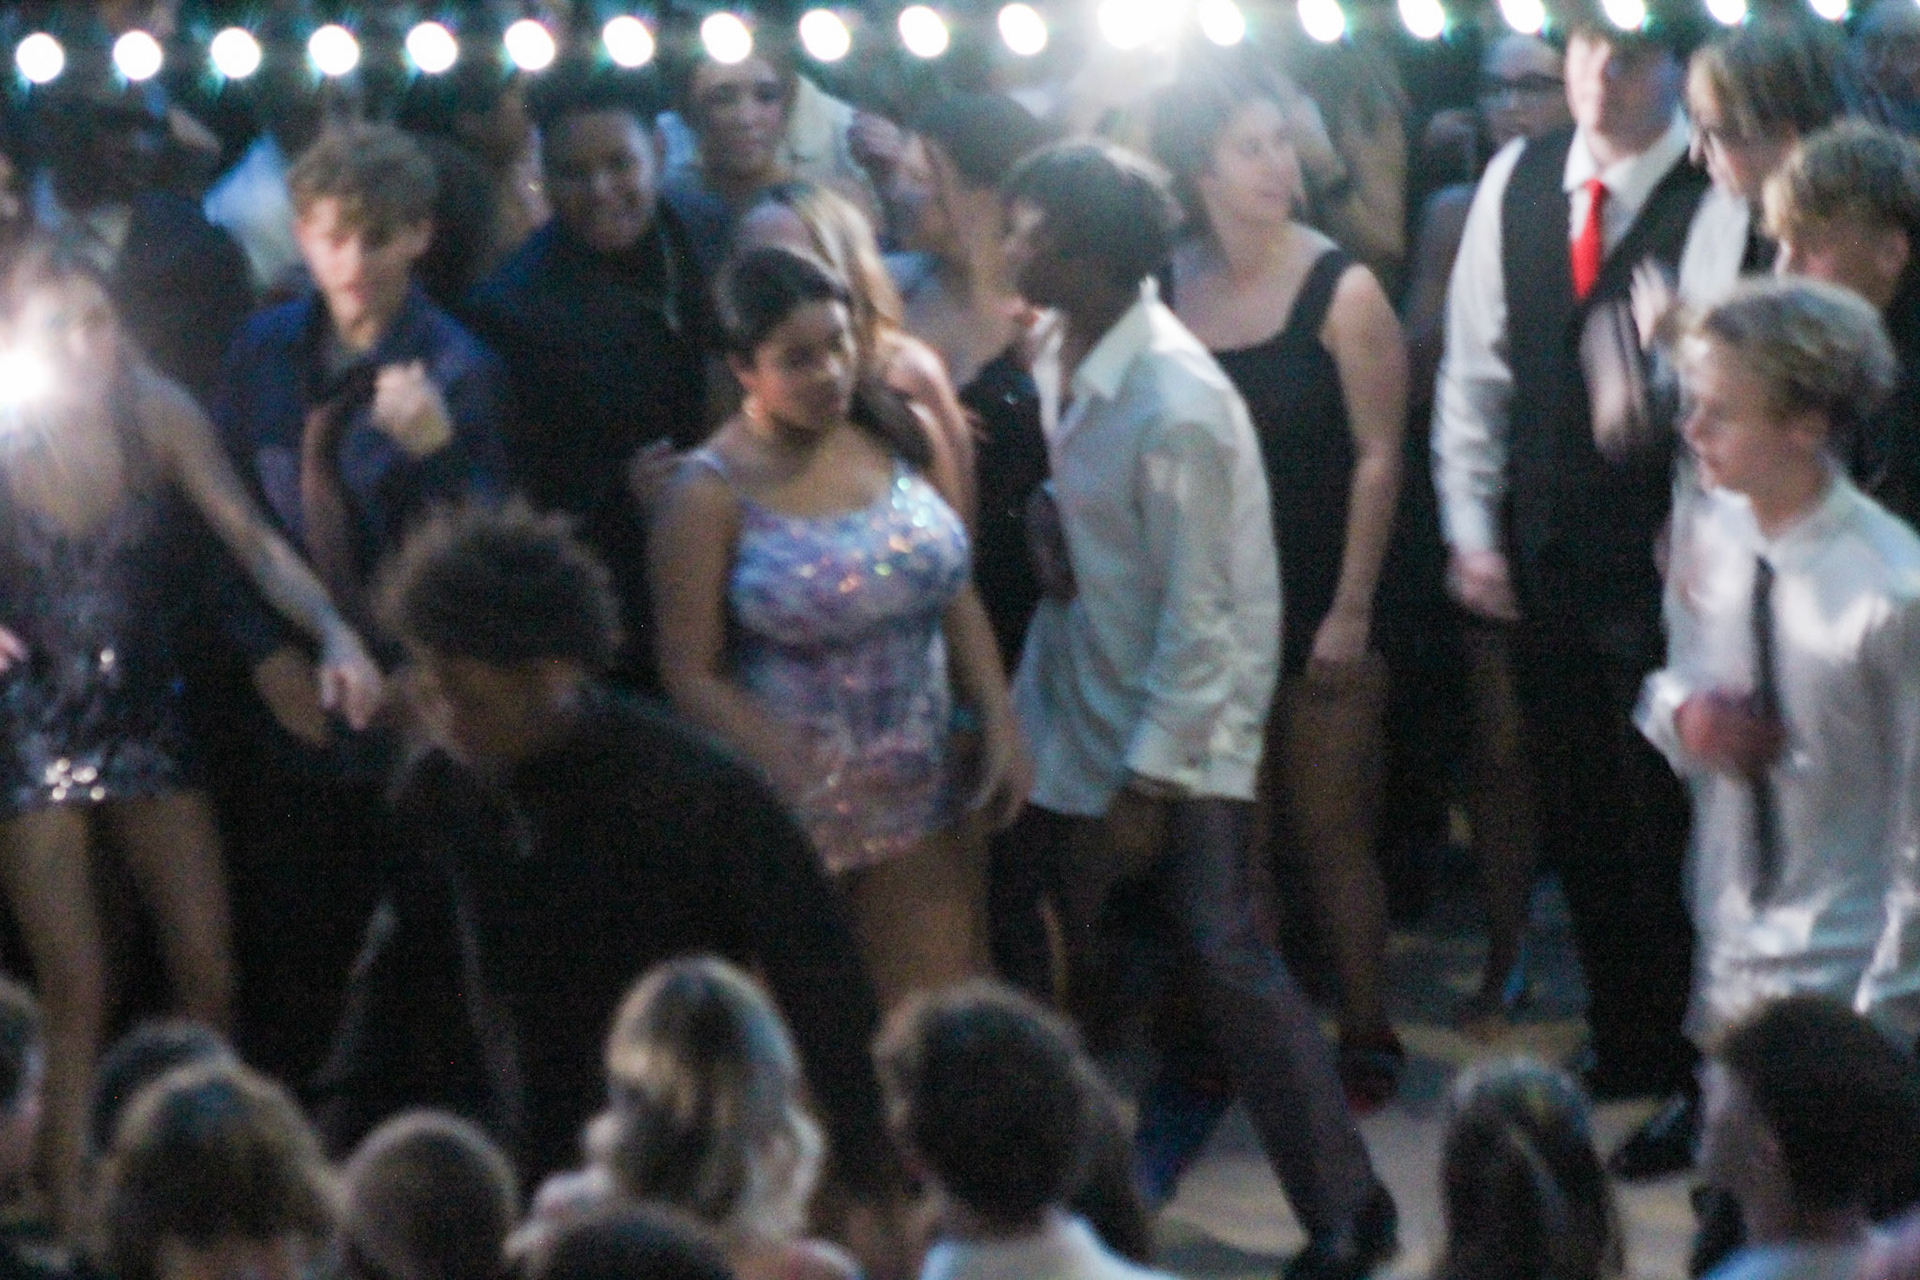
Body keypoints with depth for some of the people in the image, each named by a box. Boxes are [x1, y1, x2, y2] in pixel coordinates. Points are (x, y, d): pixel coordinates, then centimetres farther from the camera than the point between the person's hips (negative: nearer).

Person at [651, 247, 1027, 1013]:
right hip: (793, 806, -4)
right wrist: (797, 785, -24)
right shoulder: (714, 494, -13)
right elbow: (691, 673, -14)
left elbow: (954, 593, 7)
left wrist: (1000, 725, -3)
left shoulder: (890, 438, 1)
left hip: (921, 796, 4)